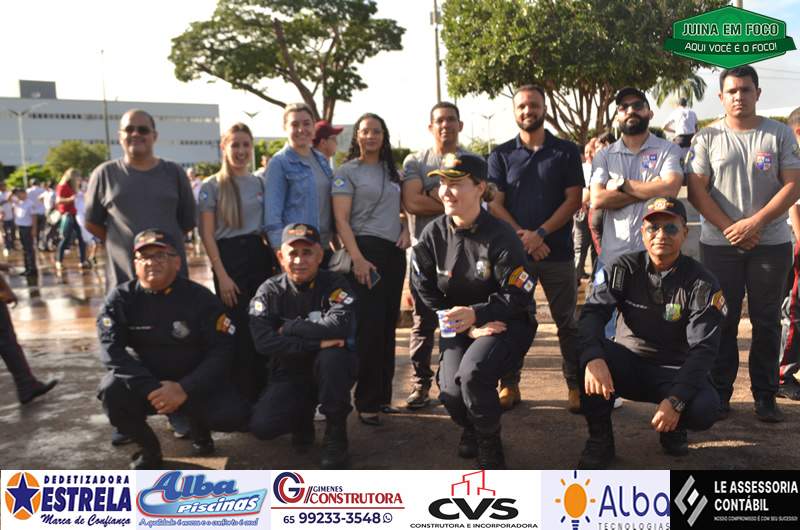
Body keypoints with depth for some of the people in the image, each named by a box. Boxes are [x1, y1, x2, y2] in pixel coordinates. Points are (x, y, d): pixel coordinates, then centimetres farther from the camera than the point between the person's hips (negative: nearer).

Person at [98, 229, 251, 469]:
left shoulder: (200, 298, -9)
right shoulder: (120, 299, -7)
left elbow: (221, 350, -13)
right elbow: (112, 350, -17)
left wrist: (184, 389, -27)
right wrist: (151, 388, -29)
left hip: (193, 384, -1)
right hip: (143, 384, 1)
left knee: (235, 414, -25)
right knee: (112, 389, -31)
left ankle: (199, 427, 14)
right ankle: (148, 447, -1)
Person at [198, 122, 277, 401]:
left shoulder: (260, 183, 12)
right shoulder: (212, 186, 0)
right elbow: (207, 234, -5)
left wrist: (274, 262, 6)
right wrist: (222, 275, -12)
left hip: (259, 256, 4)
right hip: (229, 257, -4)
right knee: (239, 331, -1)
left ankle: (263, 393, 17)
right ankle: (242, 397, 11)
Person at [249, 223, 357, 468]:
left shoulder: (334, 283, -11)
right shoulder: (269, 292, -6)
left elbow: (341, 325, -31)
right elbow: (263, 342, -22)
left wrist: (289, 327, -20)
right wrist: (316, 341, -29)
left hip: (330, 372, -1)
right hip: (289, 374, 2)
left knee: (331, 357, -36)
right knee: (262, 426, -22)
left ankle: (335, 436, -14)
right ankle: (303, 416, 15)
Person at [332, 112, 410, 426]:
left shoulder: (392, 171, 16)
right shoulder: (347, 171, -2)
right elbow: (341, 220, -9)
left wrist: (406, 230, 4)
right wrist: (357, 258, -19)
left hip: (394, 252, 6)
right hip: (366, 250, -6)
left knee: (388, 325, 9)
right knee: (369, 327, -8)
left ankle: (383, 396, 20)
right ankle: (366, 403, 2)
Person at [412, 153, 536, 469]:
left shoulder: (500, 236, -17)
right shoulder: (433, 234, -5)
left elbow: (518, 296, -17)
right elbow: (428, 292, -2)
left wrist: (475, 314, -33)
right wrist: (468, 327, -10)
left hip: (508, 323, -4)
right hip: (459, 326, 4)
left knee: (473, 373, -31)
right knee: (451, 391, -17)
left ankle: (490, 447, -2)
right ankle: (471, 429, 22)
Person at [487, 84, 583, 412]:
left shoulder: (566, 151, 6)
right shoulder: (501, 155, 9)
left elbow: (573, 199, -1)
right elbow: (494, 203, 2)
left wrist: (540, 233, -13)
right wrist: (522, 236, -12)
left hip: (558, 250, -1)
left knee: (567, 321, 4)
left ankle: (575, 385, 13)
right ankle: (509, 385, 16)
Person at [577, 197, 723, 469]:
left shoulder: (702, 283, -9)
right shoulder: (623, 269, -5)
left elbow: (703, 349, -15)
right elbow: (592, 312, -19)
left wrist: (676, 400, -30)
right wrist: (593, 357, -41)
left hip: (674, 372, 0)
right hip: (627, 366, 1)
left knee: (704, 410, -31)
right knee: (583, 351, -30)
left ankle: (674, 428, 9)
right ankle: (600, 440, -11)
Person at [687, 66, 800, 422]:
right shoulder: (707, 137, 3)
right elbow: (696, 191, -2)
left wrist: (755, 223, -15)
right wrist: (729, 228, -12)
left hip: (771, 243, 1)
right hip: (719, 243, 0)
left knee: (767, 321, 6)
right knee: (722, 320, 4)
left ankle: (765, 396, 16)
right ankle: (719, 392, 14)